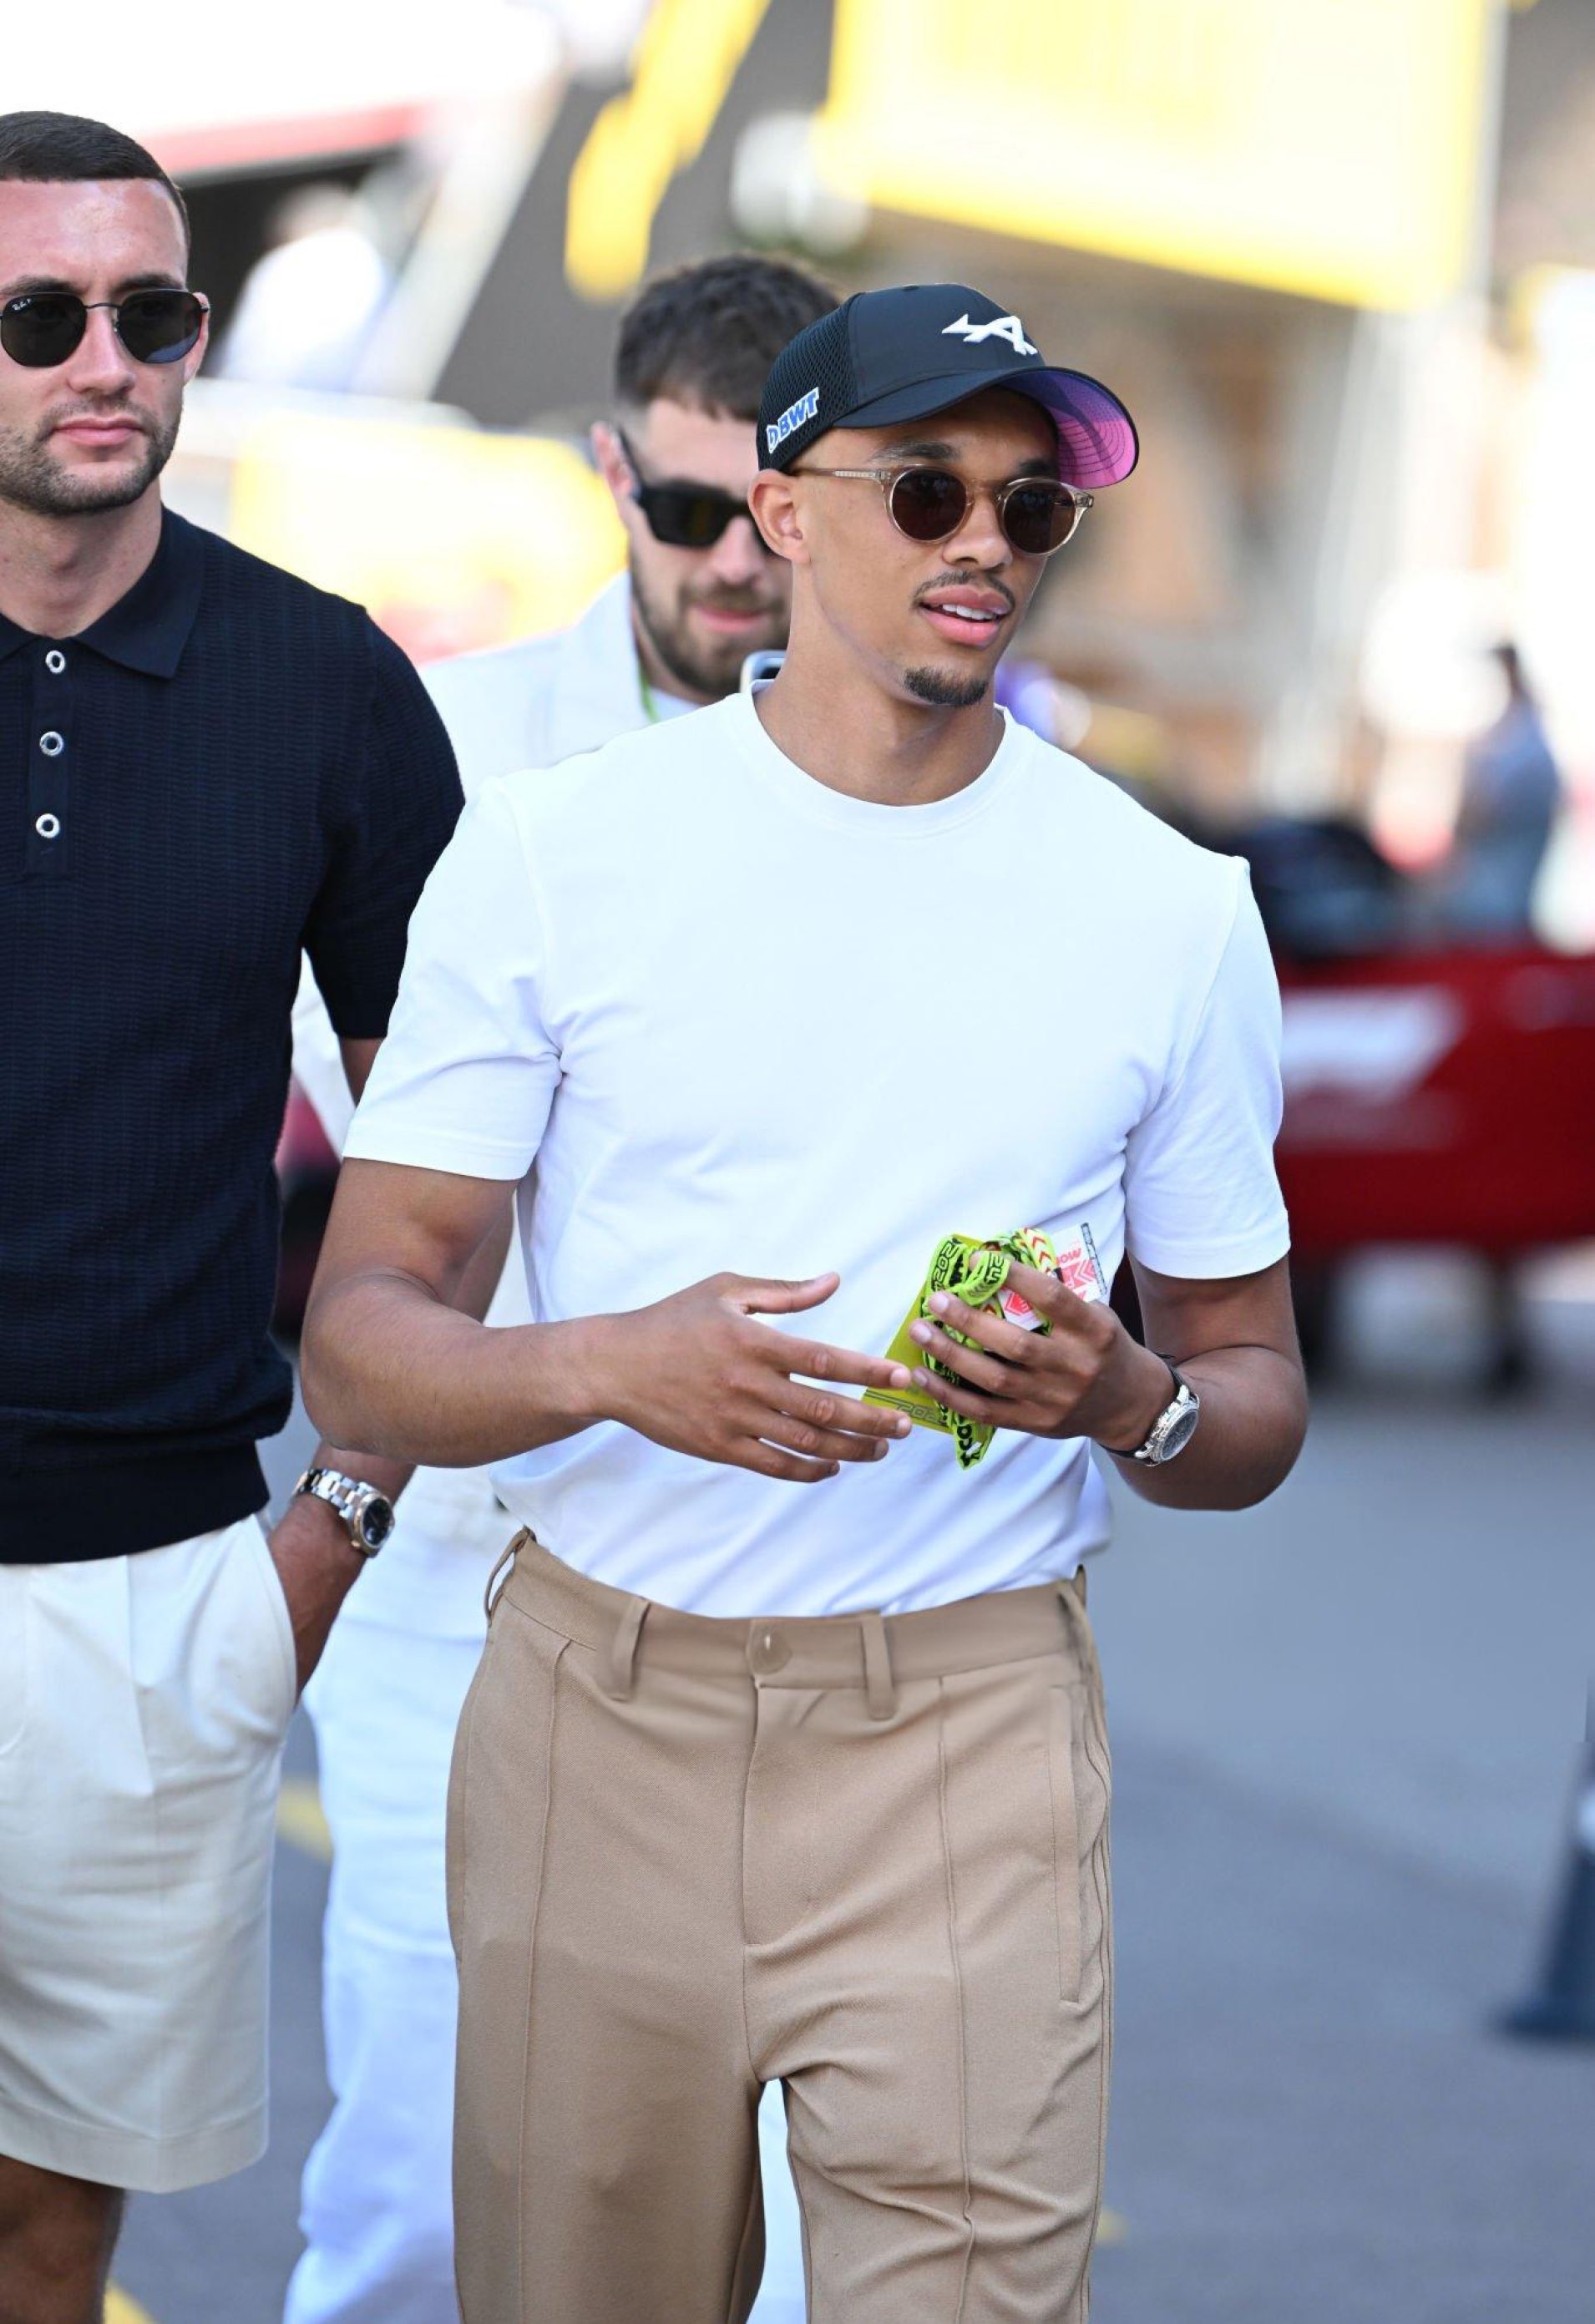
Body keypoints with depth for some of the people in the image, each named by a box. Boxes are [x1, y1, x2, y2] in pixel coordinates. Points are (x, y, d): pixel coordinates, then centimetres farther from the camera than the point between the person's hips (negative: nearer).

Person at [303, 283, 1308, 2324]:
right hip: (598, 1714, 0)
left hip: (967, 1733, 0)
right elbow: (358, 1346, -2)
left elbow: (1257, 1396, 11)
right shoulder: (555, 852, 0)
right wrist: (617, 1367, -23)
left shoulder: (1169, 909, 4)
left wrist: (1134, 1402, -12)